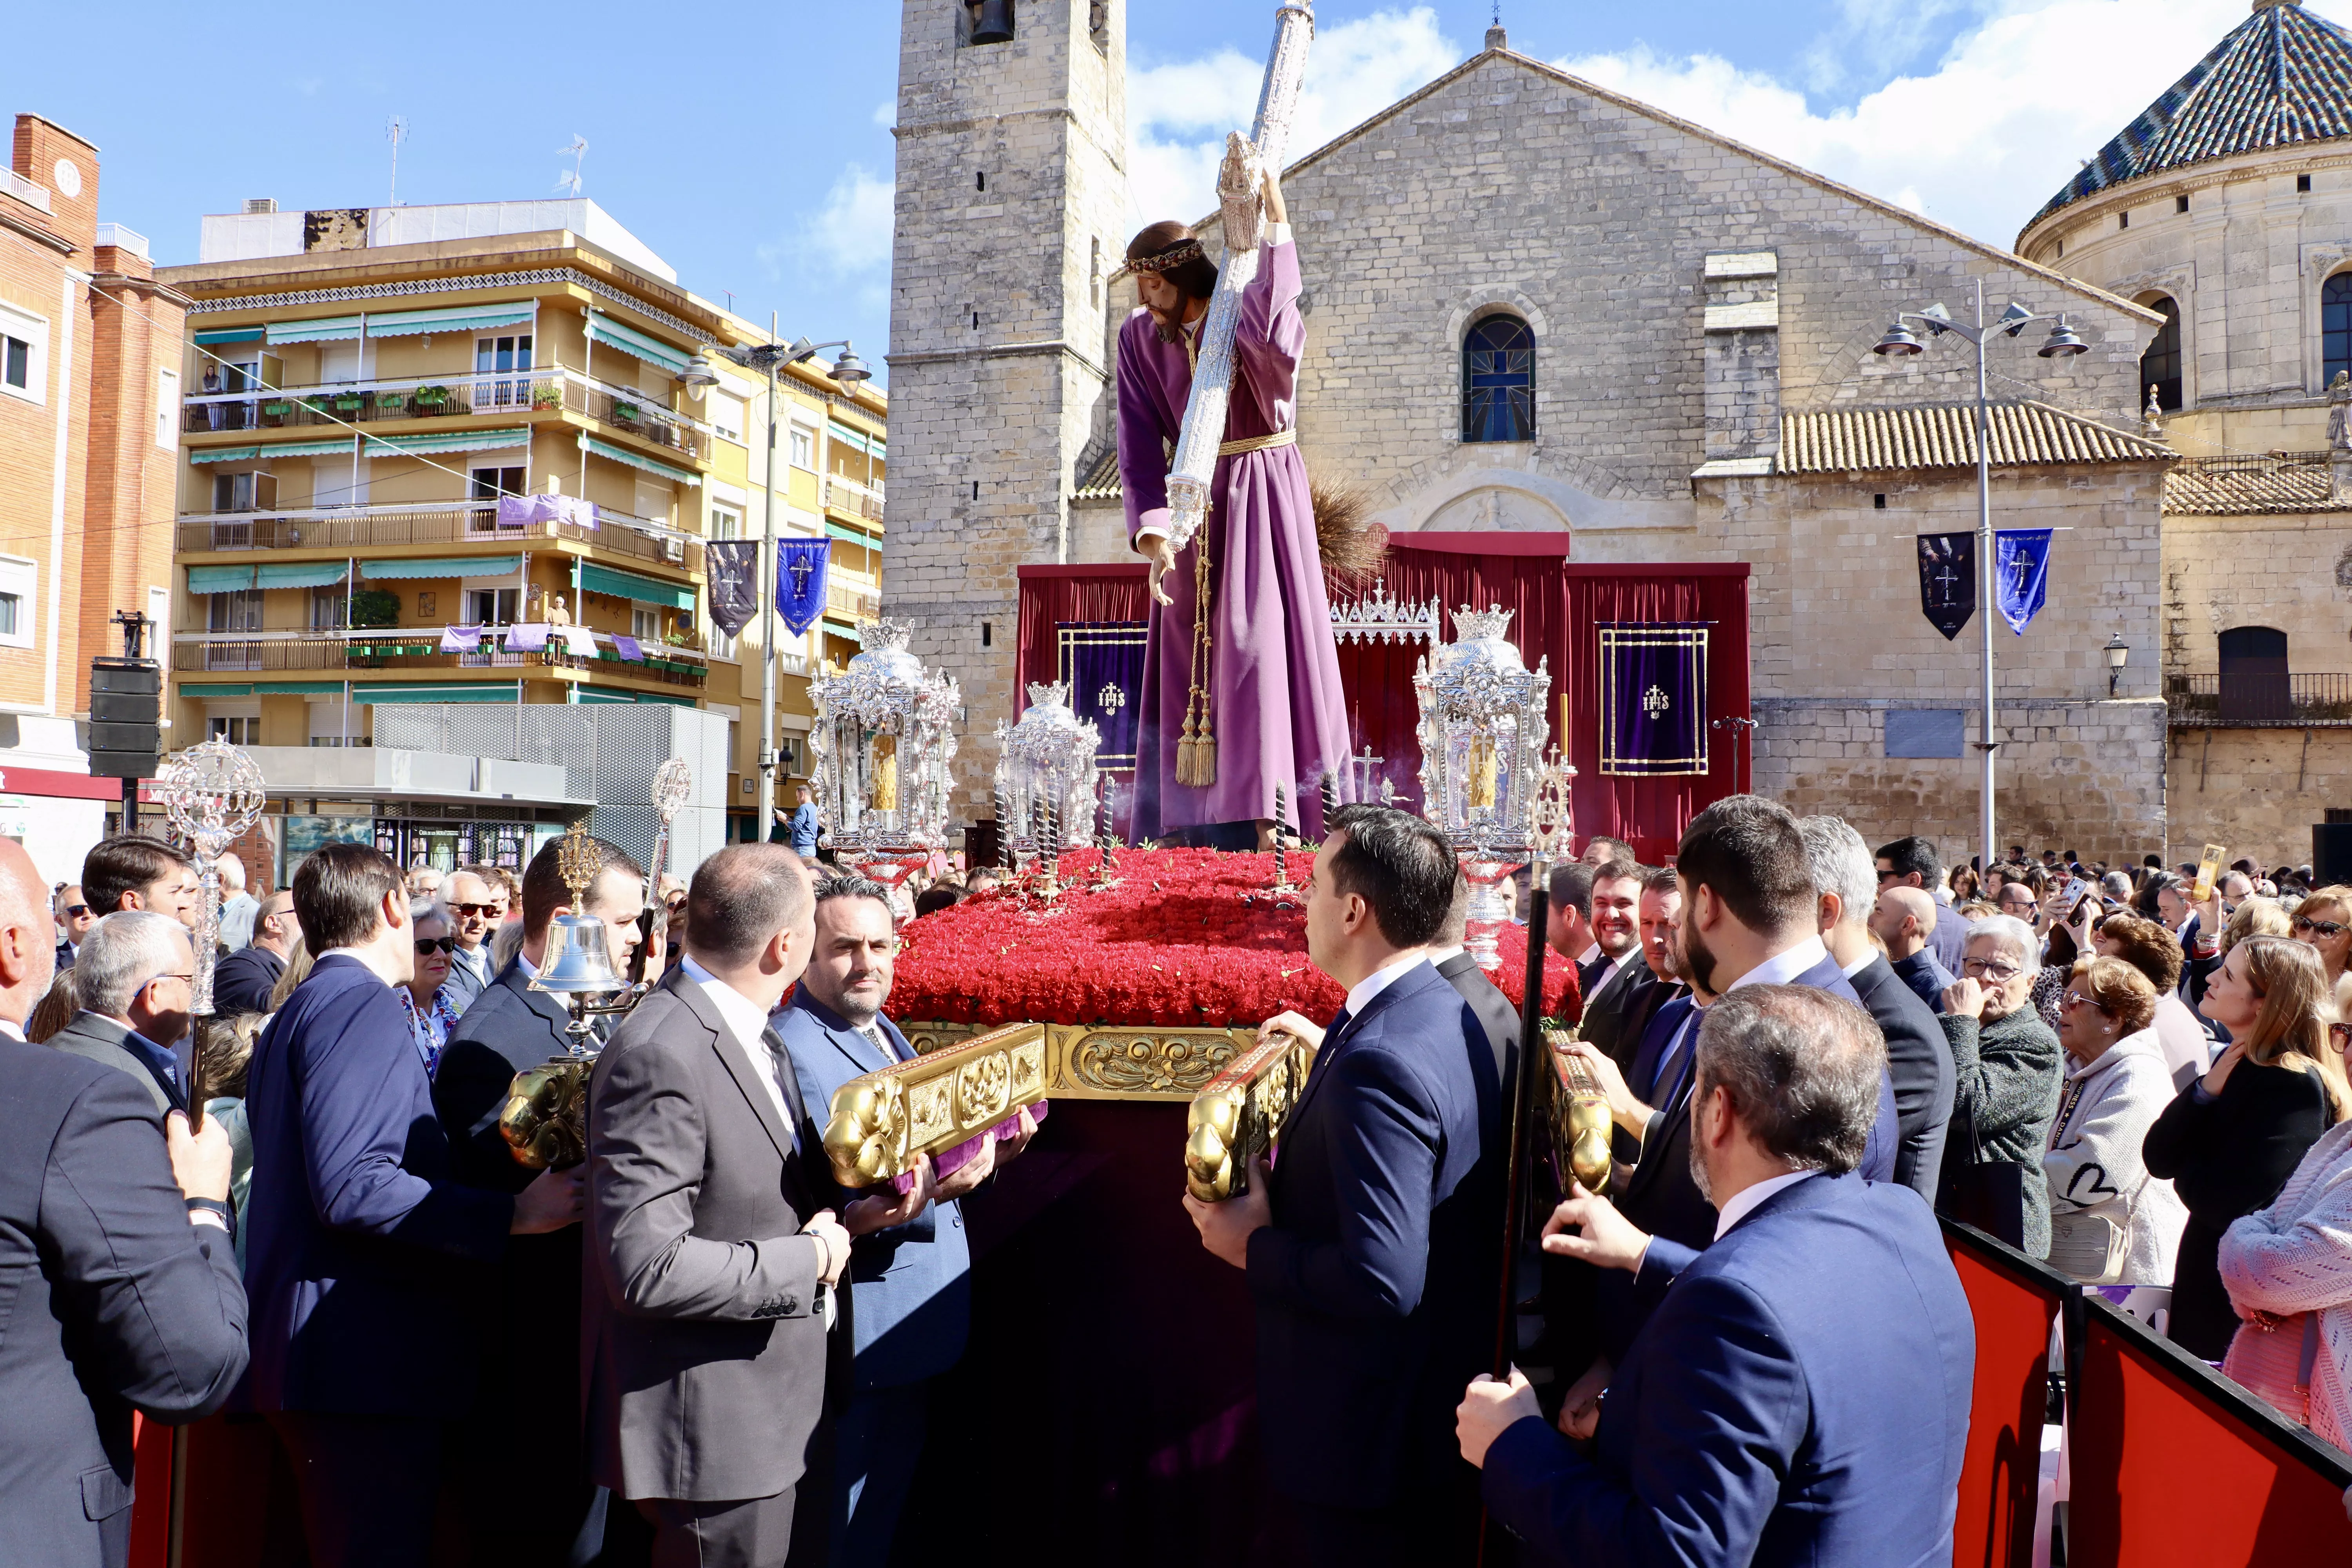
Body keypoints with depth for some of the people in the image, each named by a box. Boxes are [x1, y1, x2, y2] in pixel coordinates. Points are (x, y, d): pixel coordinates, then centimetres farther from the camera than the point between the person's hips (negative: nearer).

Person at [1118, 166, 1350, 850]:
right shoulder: (1139, 337, 1)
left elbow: (1280, 341, -36)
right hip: (1193, 499, 4)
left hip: (1262, 492, -4)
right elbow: (1141, 447, -4)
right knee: (1186, 654, 3)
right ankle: (1184, 823, 9)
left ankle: (1266, 821, -14)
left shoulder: (1245, 314, -10)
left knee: (1256, 635, -13)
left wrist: (1275, 228, -35)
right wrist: (1151, 531, -16)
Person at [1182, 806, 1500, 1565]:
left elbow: (1383, 1282, -33)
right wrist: (1335, 1048, 8)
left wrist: (1254, 1245, -19)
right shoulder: (1449, 1011, 1)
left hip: (1367, 1442, -9)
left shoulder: (1379, 1063, -30)